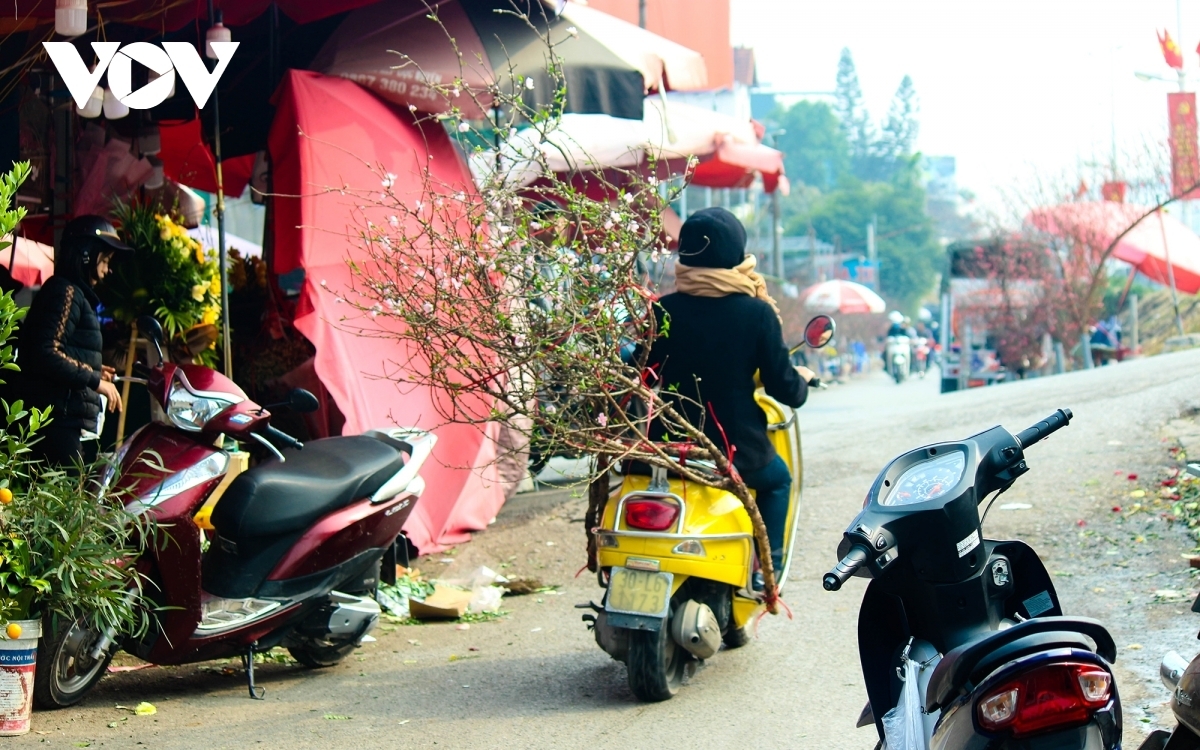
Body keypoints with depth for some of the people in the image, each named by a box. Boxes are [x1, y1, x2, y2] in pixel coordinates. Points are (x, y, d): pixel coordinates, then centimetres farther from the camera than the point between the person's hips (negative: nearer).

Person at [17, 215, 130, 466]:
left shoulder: (70, 292, 21)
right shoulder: (66, 292, -9)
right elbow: (46, 354, -20)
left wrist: (93, 371, 19)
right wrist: (94, 380, -15)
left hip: (64, 418, 10)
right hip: (58, 418, -10)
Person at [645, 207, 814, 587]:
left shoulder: (663, 311, -5)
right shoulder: (757, 312, -11)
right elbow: (784, 388, -7)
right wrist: (803, 381, 16)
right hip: (738, 451, -2)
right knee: (777, 478, 32)